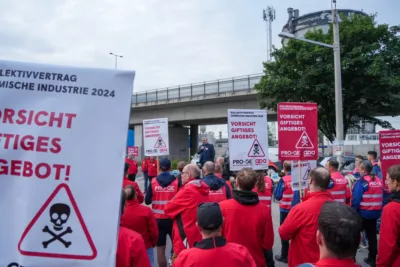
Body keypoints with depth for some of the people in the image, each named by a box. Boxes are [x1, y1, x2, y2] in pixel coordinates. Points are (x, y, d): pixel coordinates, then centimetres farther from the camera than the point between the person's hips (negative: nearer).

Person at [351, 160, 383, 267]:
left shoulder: (361, 182, -17)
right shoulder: (379, 181, 3)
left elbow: (356, 199, -20)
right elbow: (381, 198, 10)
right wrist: (378, 210, 18)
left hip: (362, 213, -6)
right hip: (375, 213, 6)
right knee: (372, 235, 17)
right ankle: (372, 258, 25)